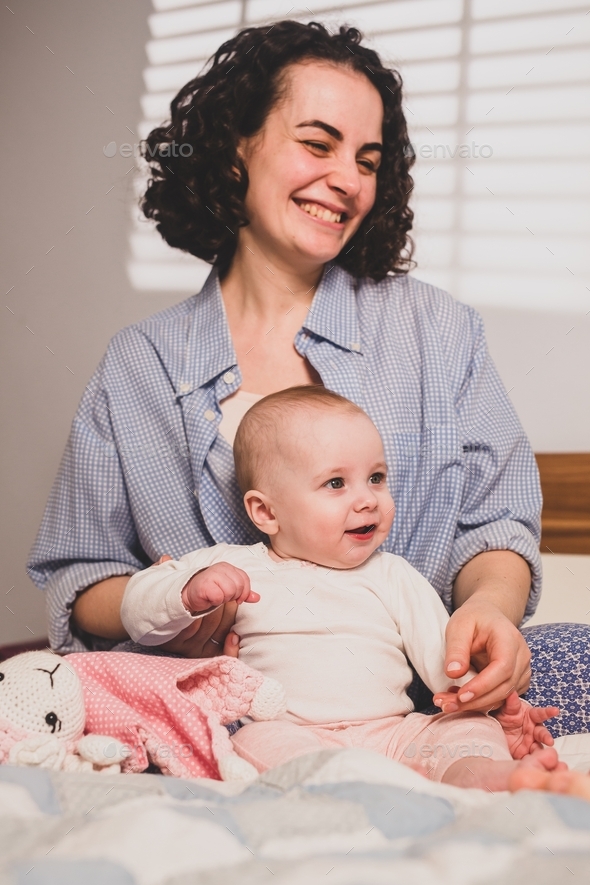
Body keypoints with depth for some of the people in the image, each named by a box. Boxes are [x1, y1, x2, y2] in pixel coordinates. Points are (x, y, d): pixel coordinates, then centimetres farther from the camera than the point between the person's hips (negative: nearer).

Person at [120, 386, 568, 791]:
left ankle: (493, 776, -50)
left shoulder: (394, 578, 20)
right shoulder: (232, 568, 12)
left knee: (468, 727, -18)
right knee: (260, 741, -33)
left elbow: (445, 656, 15)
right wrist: (191, 594, -12)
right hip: (293, 734, -3)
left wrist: (501, 705, -3)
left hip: (394, 733, 3)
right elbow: (139, 613, 10)